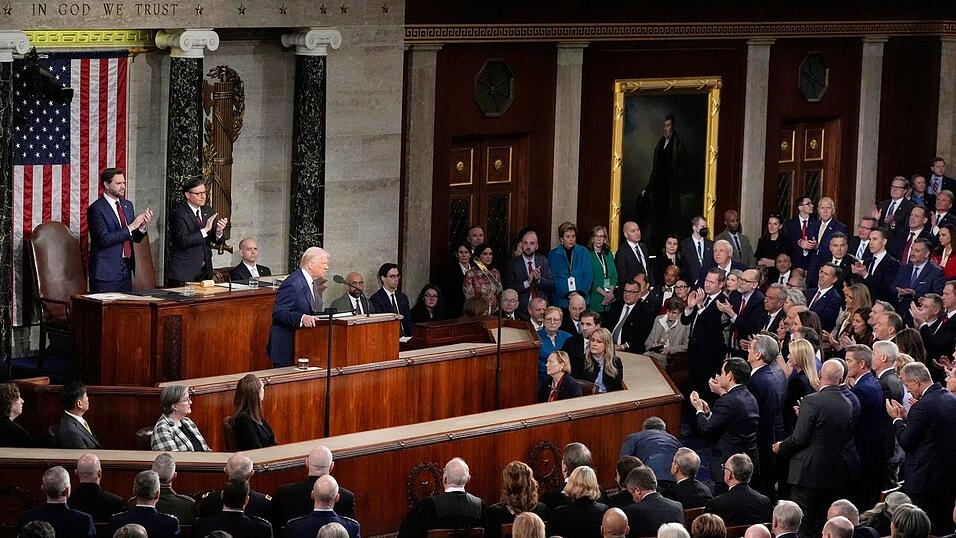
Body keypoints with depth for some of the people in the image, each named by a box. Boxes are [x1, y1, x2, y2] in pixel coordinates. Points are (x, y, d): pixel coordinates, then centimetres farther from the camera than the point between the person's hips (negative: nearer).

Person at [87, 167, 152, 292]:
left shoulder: (127, 205, 13)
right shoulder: (96, 209, -10)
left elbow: (135, 238, 16)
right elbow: (104, 239, -20)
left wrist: (142, 226, -6)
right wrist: (131, 227, -20)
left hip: (126, 270, 7)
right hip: (106, 271, -7)